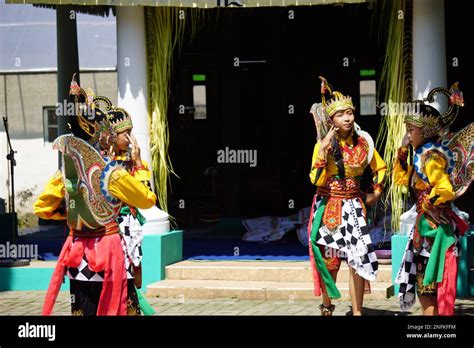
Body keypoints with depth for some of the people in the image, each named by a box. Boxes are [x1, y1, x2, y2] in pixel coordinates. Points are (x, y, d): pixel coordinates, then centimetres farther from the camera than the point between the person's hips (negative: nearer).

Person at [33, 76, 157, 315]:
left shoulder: (68, 166, 2)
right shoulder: (113, 172, -13)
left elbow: (42, 207, 8)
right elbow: (148, 199, -1)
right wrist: (137, 164, 6)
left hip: (78, 251, 6)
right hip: (109, 250, -5)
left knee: (83, 310, 9)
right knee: (122, 309, 1)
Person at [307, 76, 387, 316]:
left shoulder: (363, 142, 1)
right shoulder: (323, 144, -7)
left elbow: (380, 168, 19)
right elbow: (317, 180, -16)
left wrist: (376, 193, 10)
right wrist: (323, 150, -22)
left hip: (353, 206, 2)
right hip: (328, 206, -2)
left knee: (358, 258, -9)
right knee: (329, 259, 4)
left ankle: (357, 311, -4)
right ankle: (327, 306, 24)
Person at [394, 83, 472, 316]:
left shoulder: (431, 156, -18)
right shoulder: (421, 154, 10)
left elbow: (445, 191, -29)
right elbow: (400, 178, 22)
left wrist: (426, 205, -13)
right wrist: (403, 150, 13)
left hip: (434, 225, -10)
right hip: (425, 224, 10)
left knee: (426, 283, -5)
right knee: (422, 281, 13)